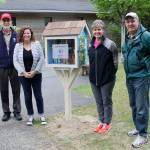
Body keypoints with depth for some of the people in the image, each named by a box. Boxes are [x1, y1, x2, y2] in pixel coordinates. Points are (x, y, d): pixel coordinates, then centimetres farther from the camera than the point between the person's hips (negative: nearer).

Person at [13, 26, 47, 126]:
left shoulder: (37, 44, -2)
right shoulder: (18, 46, 0)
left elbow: (41, 59, -4)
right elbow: (15, 61, -2)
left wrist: (35, 71, -11)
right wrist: (23, 72, -11)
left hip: (36, 75, -1)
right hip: (23, 75, 1)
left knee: (38, 95, 4)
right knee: (27, 96, 7)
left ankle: (41, 115, 18)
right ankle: (30, 116, 20)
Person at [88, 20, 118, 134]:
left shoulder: (110, 44, -11)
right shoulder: (91, 45, 5)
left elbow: (115, 61, -5)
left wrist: (111, 73, -3)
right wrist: (93, 73, 12)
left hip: (107, 79, -5)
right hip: (94, 79, 6)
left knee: (107, 102, 6)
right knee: (99, 102, 15)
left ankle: (107, 123, 20)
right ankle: (101, 122, 29)